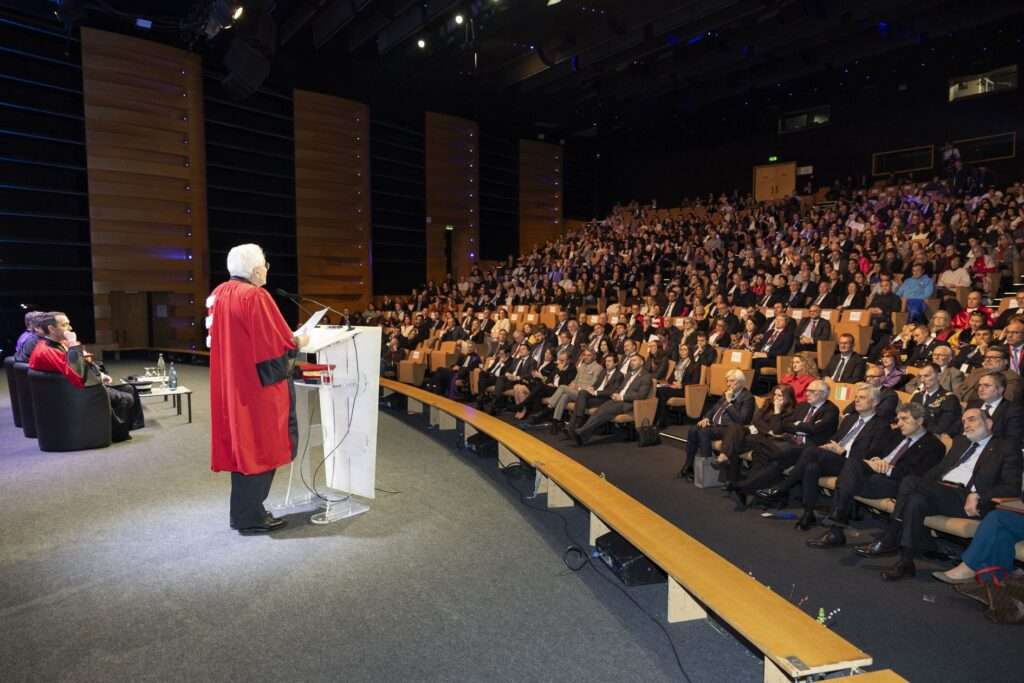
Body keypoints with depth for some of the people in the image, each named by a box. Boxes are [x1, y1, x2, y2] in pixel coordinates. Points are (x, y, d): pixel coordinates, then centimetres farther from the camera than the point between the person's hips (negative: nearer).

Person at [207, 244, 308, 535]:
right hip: (258, 385, -9)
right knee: (258, 447, 2)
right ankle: (251, 516, 10)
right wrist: (298, 342, 1)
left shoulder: (219, 294, 9)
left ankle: (243, 511, 24)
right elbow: (278, 344, -18)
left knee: (242, 445, 15)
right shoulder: (255, 297, -18)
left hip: (232, 385, 9)